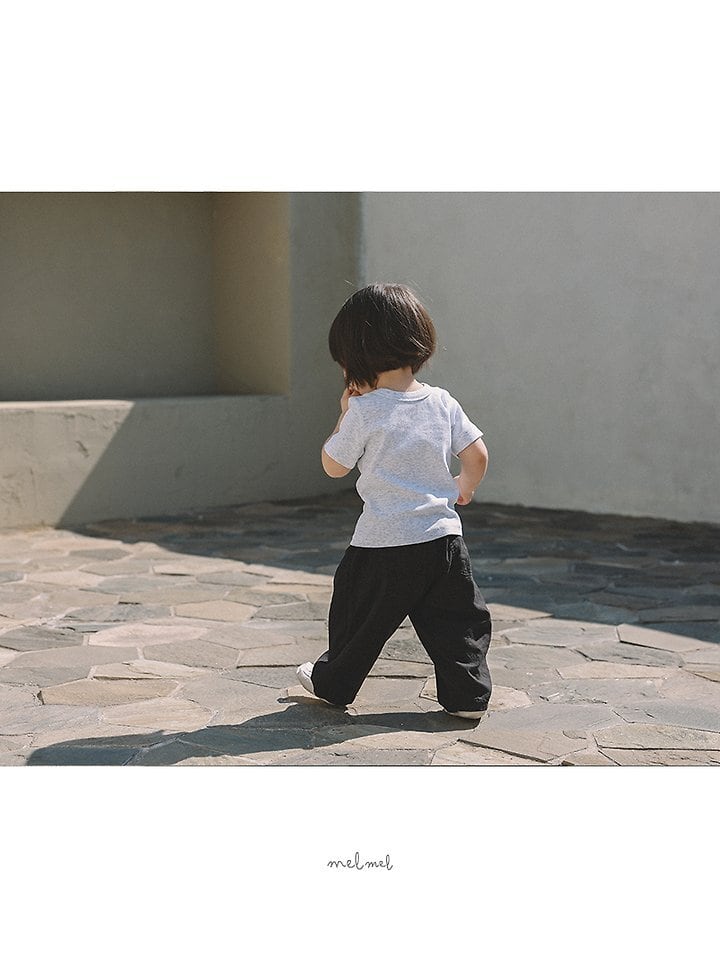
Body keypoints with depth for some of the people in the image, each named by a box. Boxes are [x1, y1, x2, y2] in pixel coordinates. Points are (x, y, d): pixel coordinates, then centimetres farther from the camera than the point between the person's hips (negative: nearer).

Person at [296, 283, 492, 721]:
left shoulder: (364, 410, -13)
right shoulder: (442, 402, 1)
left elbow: (333, 466, -3)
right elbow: (477, 456, 5)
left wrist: (345, 416, 7)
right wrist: (464, 487, 24)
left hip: (384, 543, -3)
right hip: (444, 536, 4)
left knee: (359, 617, 15)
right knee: (456, 619, 13)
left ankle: (332, 683, 31)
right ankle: (469, 694, 12)